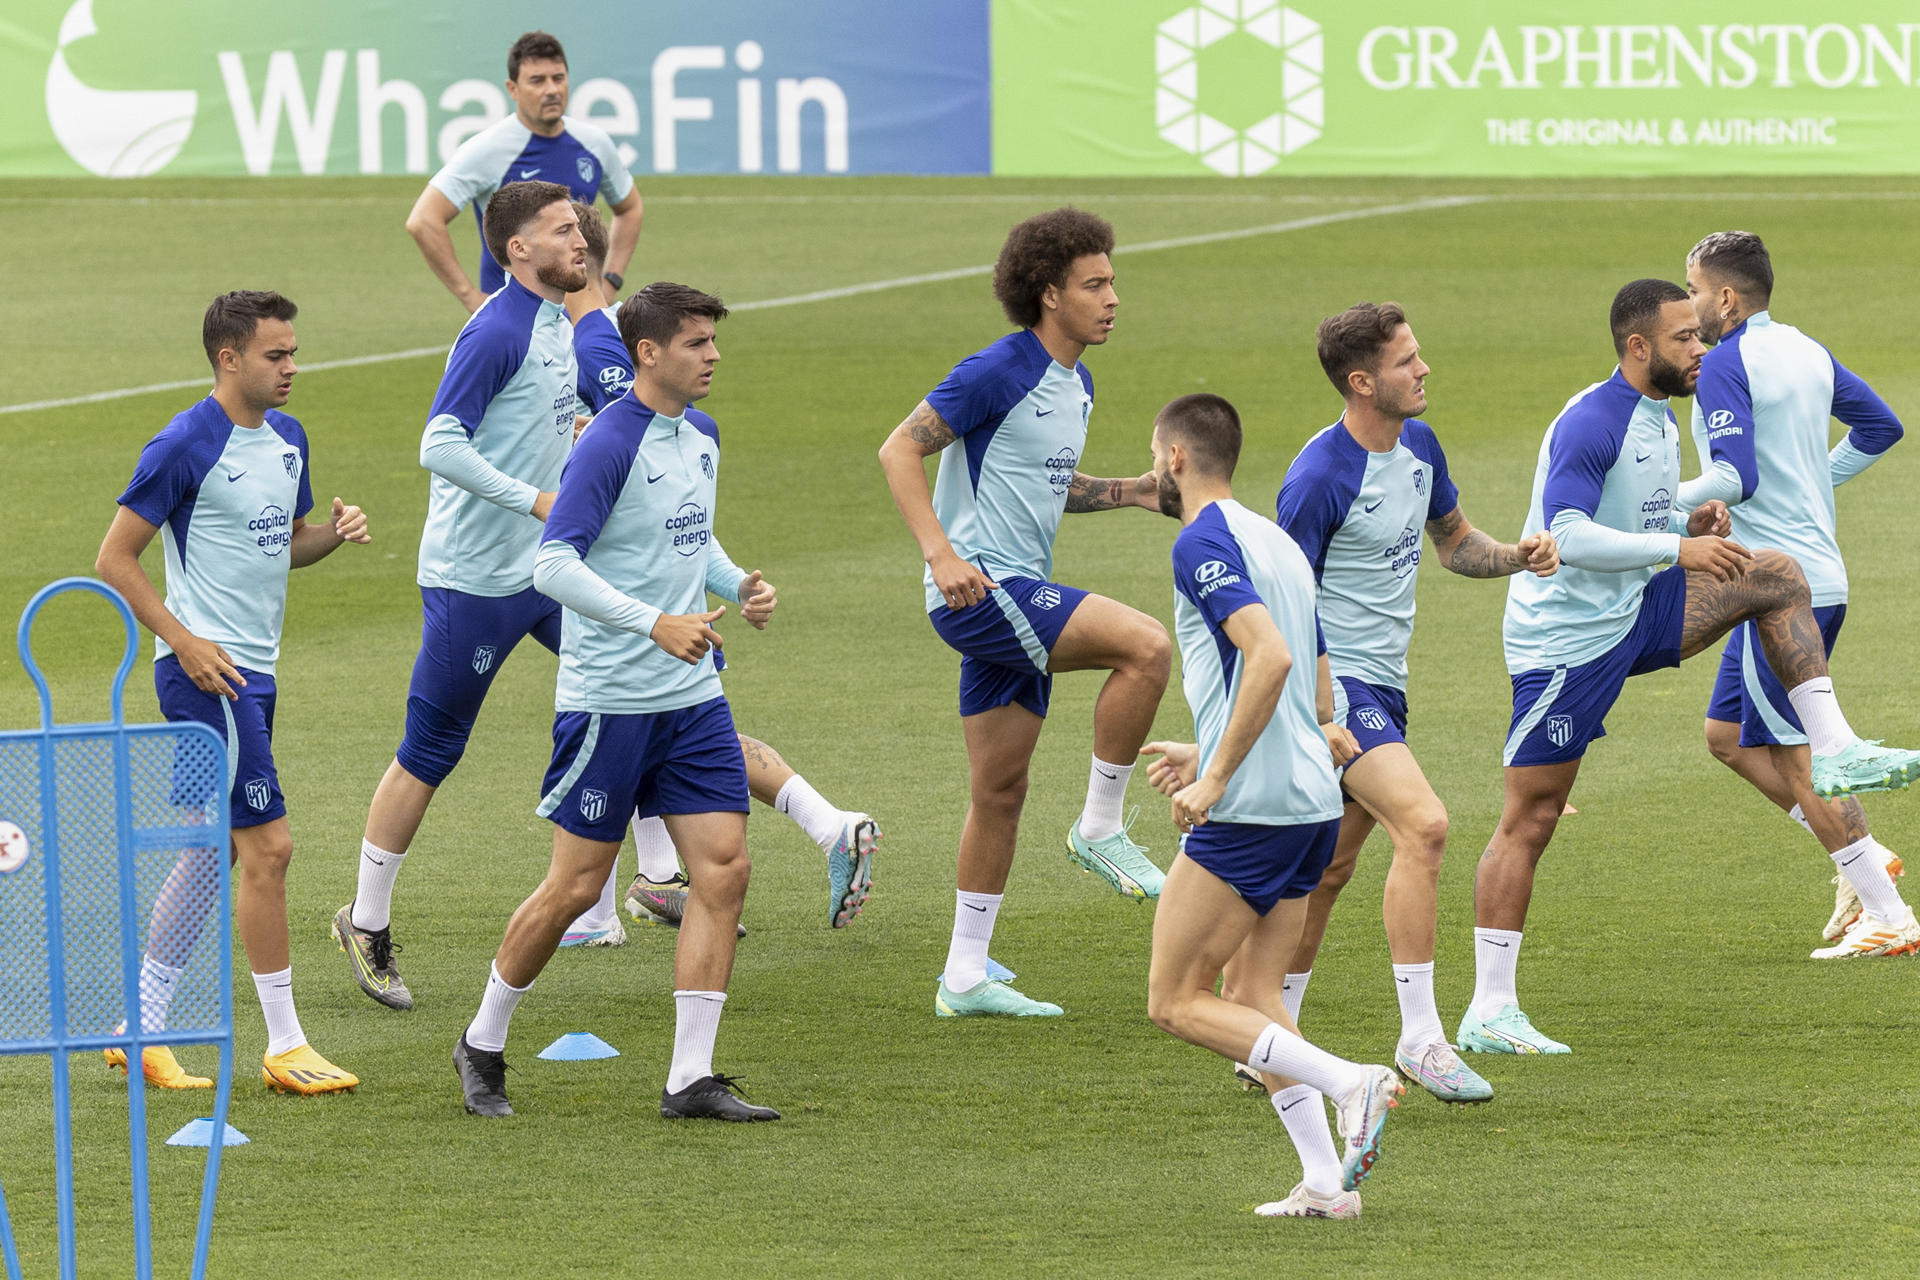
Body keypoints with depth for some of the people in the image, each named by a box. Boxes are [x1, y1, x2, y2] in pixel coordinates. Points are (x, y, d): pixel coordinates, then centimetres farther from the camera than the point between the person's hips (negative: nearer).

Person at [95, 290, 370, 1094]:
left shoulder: (287, 438, 11)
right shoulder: (185, 448, -14)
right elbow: (115, 558, -10)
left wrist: (335, 533, 2)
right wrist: (186, 641, -17)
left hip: (253, 671, 9)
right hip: (205, 669, -9)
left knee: (213, 851, 12)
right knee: (267, 845, -9)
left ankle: (142, 1031, 20)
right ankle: (285, 1047, -3)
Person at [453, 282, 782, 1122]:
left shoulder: (701, 435, 10)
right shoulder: (610, 444, -15)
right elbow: (553, 563, -21)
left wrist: (737, 584, 6)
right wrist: (656, 624, -28)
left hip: (692, 695, 7)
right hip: (610, 698, -7)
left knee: (724, 869, -3)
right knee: (577, 884, 0)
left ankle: (690, 1078, 0)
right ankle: (483, 1044, 20)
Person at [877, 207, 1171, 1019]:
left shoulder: (1076, 384, 14)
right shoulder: (1000, 374, -13)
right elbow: (899, 450, -14)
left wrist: (1130, 491, 11)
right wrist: (940, 553, -24)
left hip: (1019, 596, 9)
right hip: (980, 591, -9)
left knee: (999, 791, 10)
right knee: (1146, 645, -23)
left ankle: (965, 976, 16)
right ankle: (1099, 828, -9)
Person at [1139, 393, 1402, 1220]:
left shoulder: (1203, 542, -9)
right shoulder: (1274, 539, 19)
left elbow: (1270, 656, -24)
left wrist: (1215, 778, -20)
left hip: (1250, 810, -9)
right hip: (1313, 801, 9)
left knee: (1176, 1001, -1)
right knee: (1253, 992, 14)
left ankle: (1351, 1085, -15)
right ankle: (1325, 1181, 3)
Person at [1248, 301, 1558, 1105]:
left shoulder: (1419, 446, 6)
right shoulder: (1320, 478, -19)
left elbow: (1454, 543, 22)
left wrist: (1518, 555, 1)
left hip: (1383, 685, 9)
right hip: (1331, 680, -9)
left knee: (1329, 868, 14)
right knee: (1423, 824, -22)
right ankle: (1419, 1038, -20)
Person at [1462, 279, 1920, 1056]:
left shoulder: (1659, 417, 10)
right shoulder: (1592, 423, -19)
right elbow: (1567, 536, -29)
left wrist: (1693, 524, 1)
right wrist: (1676, 547, -29)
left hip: (1632, 614, 8)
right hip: (1564, 636, -8)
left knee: (1777, 577, -1)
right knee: (1529, 819, -5)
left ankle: (1833, 755, -2)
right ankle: (1487, 1014, -1)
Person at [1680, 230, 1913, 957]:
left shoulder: (1726, 364, -14)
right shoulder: (1805, 351, 13)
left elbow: (1734, 478, -24)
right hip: (1819, 570, 9)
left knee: (1796, 758, -4)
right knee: (1728, 735, 15)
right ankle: (1861, 861, 11)